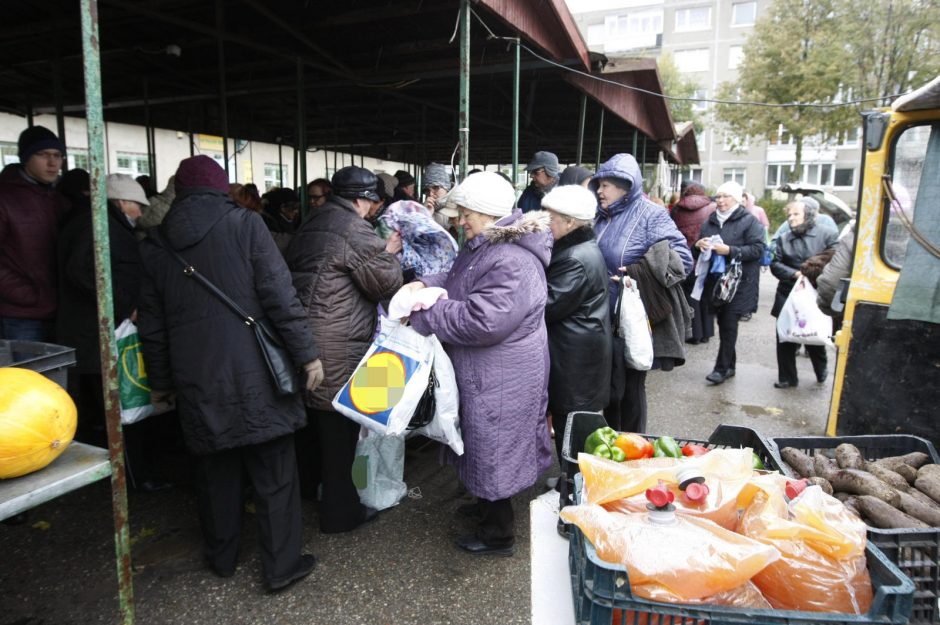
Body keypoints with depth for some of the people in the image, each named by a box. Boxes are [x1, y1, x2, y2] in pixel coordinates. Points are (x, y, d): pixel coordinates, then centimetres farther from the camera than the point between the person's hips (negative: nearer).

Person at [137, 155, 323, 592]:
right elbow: (280, 297, -13)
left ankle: (222, 557, 34)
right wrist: (307, 354, -7)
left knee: (215, 471, 19)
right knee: (274, 472, 6)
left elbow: (152, 323, 13)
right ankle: (281, 565, 15)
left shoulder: (156, 244, 8)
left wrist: (160, 381, 22)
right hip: (254, 375, -4)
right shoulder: (245, 225, -6)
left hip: (197, 380, 4)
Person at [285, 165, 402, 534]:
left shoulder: (312, 225, 16)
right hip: (337, 346, -9)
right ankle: (339, 511, 15)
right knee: (339, 424, 2)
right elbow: (386, 283, -10)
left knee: (311, 419, 23)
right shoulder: (356, 231, -12)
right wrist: (390, 253, 8)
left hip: (303, 334, 9)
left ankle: (305, 485, 41)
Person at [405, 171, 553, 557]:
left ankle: (499, 534, 26)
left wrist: (423, 314, -22)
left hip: (502, 379, -10)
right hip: (484, 372, 10)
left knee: (494, 448, 6)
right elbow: (460, 282, 17)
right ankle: (488, 505, 47)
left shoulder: (513, 262, -27)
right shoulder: (485, 246, 7)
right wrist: (427, 285, -3)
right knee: (485, 442, 25)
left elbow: (481, 321, -32)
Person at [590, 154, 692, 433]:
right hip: (603, 318, 6)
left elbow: (682, 258, -19)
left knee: (630, 386, 7)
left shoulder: (651, 215, -11)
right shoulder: (602, 215, 10)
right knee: (607, 384, 16)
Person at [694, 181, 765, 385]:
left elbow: (757, 249, -12)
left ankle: (722, 368, 1)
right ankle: (730, 364, 23)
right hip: (715, 279, 6)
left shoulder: (750, 221, -4)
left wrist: (730, 250, -22)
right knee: (723, 322, 11)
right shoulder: (710, 221, 14)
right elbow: (699, 244, 24)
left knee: (729, 323, -6)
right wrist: (699, 244, 0)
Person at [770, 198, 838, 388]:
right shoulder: (784, 238, 10)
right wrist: (795, 274, -14)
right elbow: (775, 264, 1)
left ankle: (822, 370, 38)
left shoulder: (828, 235, -3)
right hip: (788, 296, 3)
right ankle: (787, 378, 17)